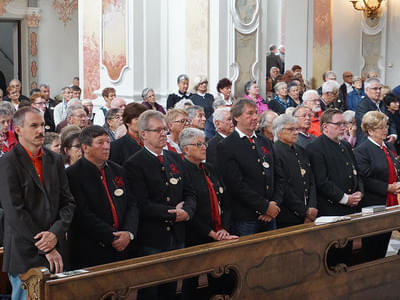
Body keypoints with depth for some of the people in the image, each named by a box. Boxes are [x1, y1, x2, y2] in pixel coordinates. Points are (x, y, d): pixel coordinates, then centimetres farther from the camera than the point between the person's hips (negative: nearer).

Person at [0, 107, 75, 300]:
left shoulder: (54, 160, 11)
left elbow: (68, 202, 9)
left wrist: (56, 233, -10)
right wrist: (46, 248, -12)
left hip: (55, 252, 5)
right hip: (24, 253, -5)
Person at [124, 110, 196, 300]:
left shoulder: (175, 159, 11)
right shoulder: (134, 164, -11)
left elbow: (190, 194, 12)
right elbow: (142, 205, -18)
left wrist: (186, 211, -10)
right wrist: (173, 214, -14)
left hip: (177, 237, 6)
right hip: (151, 240, -6)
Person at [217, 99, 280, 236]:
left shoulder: (265, 142, 15)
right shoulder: (225, 146, -7)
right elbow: (236, 185, -13)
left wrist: (273, 206, -2)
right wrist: (265, 206, -13)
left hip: (269, 216, 6)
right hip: (245, 219, -6)